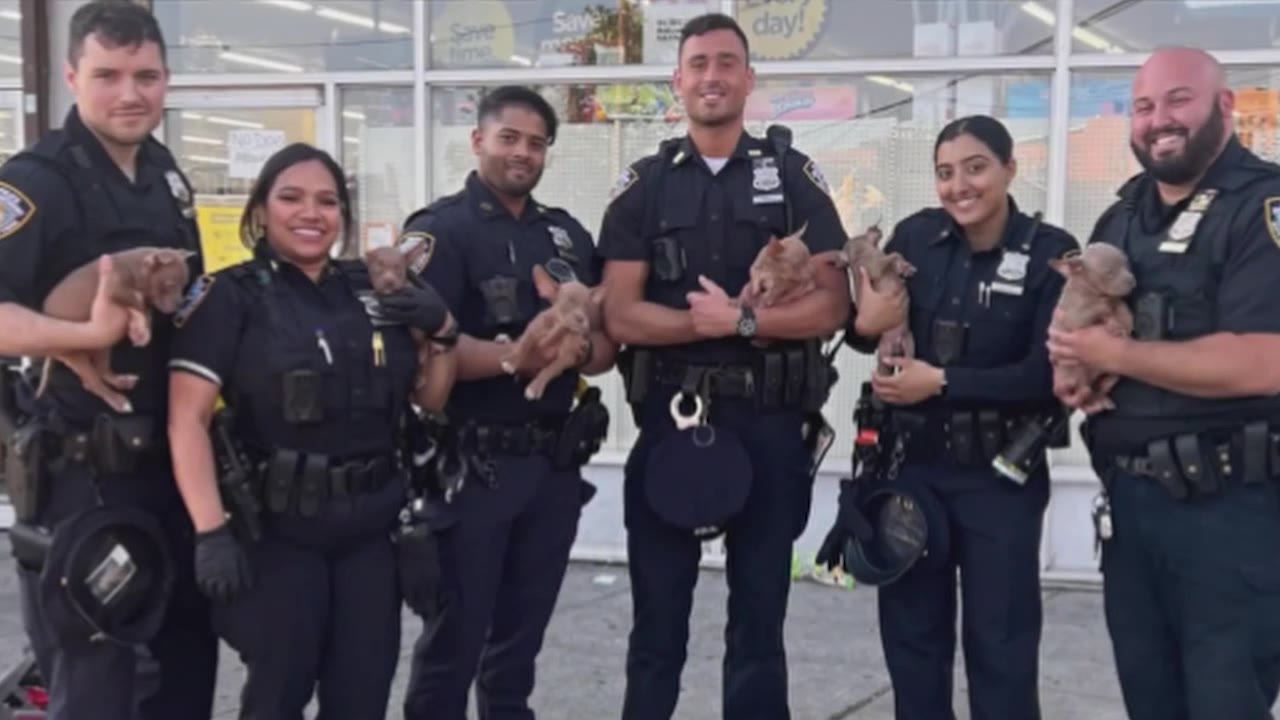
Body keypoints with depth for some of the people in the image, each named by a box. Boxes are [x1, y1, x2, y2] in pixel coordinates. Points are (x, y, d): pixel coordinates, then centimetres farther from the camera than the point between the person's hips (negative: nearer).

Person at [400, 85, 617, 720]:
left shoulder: (569, 235, 13)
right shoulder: (440, 231, -6)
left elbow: (606, 343, 10)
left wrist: (580, 350, -12)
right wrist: (518, 358, -27)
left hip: (556, 462, 6)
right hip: (472, 464, -6)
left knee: (523, 634, 16)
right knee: (455, 635, 1)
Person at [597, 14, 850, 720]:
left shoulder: (794, 177, 3)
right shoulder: (643, 186, 5)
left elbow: (832, 304, -5)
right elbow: (621, 316, -5)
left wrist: (741, 318, -18)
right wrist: (716, 321, -16)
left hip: (769, 423, 0)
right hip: (670, 419, 1)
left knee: (759, 621, 10)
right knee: (657, 623, 9)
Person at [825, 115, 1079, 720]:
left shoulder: (1051, 254, -10)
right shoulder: (915, 237, -2)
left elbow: (1047, 374, -15)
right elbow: (866, 334, 5)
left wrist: (942, 382, -17)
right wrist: (867, 324, -17)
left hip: (999, 475, -3)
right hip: (910, 464, 3)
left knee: (1000, 642, 9)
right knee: (911, 633, 15)